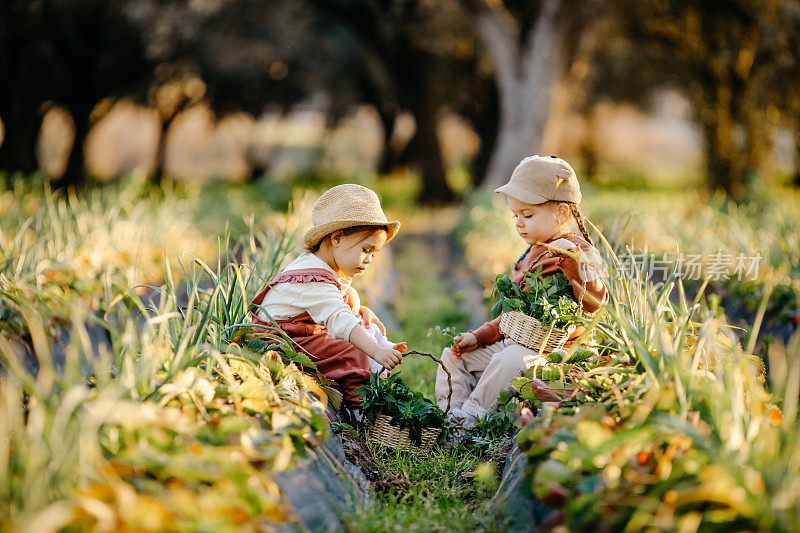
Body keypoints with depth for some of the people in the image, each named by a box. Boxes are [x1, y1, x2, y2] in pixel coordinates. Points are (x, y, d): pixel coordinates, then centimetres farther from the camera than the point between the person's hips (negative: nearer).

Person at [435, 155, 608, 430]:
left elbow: (594, 301, -23)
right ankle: (450, 414, -2)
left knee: (508, 362, -37)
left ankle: (472, 419, -25)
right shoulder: (531, 255, 20)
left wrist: (573, 260, -34)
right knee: (453, 356, 5)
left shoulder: (577, 252, -8)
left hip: (547, 349, -9)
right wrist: (480, 336, 18)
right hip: (512, 340, 10)